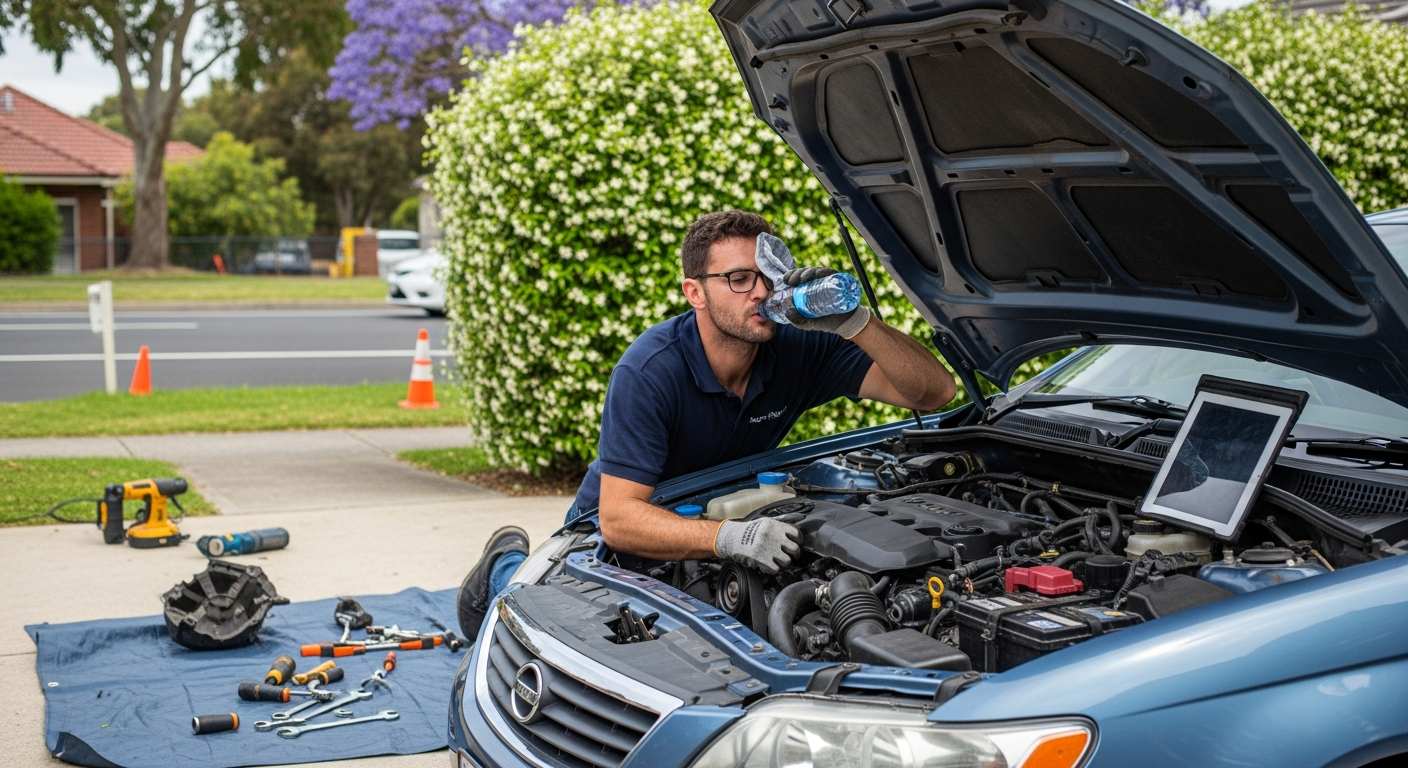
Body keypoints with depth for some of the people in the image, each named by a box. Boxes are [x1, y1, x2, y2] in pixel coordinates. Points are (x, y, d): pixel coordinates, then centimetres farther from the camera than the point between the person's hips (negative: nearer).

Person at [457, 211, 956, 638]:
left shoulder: (800, 350, -17)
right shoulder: (649, 371, -31)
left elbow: (934, 392, -21)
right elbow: (619, 518, -38)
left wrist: (855, 323, -37)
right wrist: (726, 537, -54)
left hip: (721, 516, 7)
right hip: (613, 540, -6)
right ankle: (510, 567, 10)